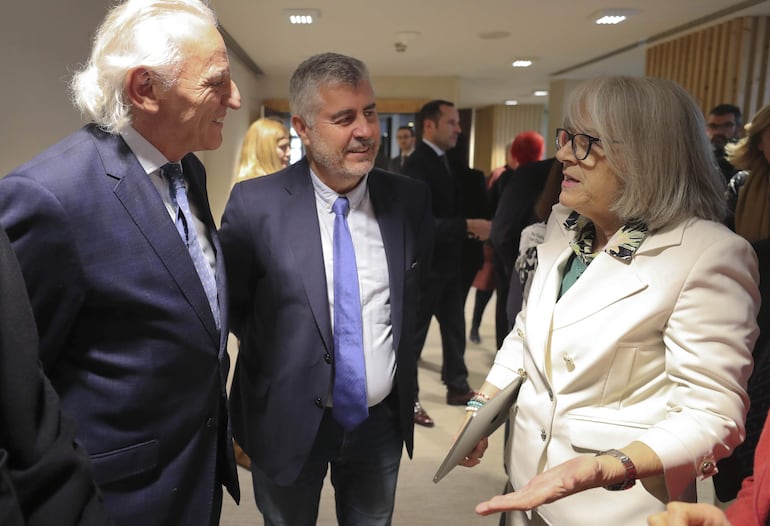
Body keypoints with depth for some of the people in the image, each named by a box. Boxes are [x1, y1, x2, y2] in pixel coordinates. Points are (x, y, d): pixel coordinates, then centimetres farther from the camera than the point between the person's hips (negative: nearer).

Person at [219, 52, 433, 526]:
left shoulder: (411, 199, -6)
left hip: (383, 420, 3)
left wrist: (406, 375, 9)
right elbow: (229, 302, -2)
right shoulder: (255, 203, -15)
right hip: (288, 422, -2)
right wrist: (275, 360, -5)